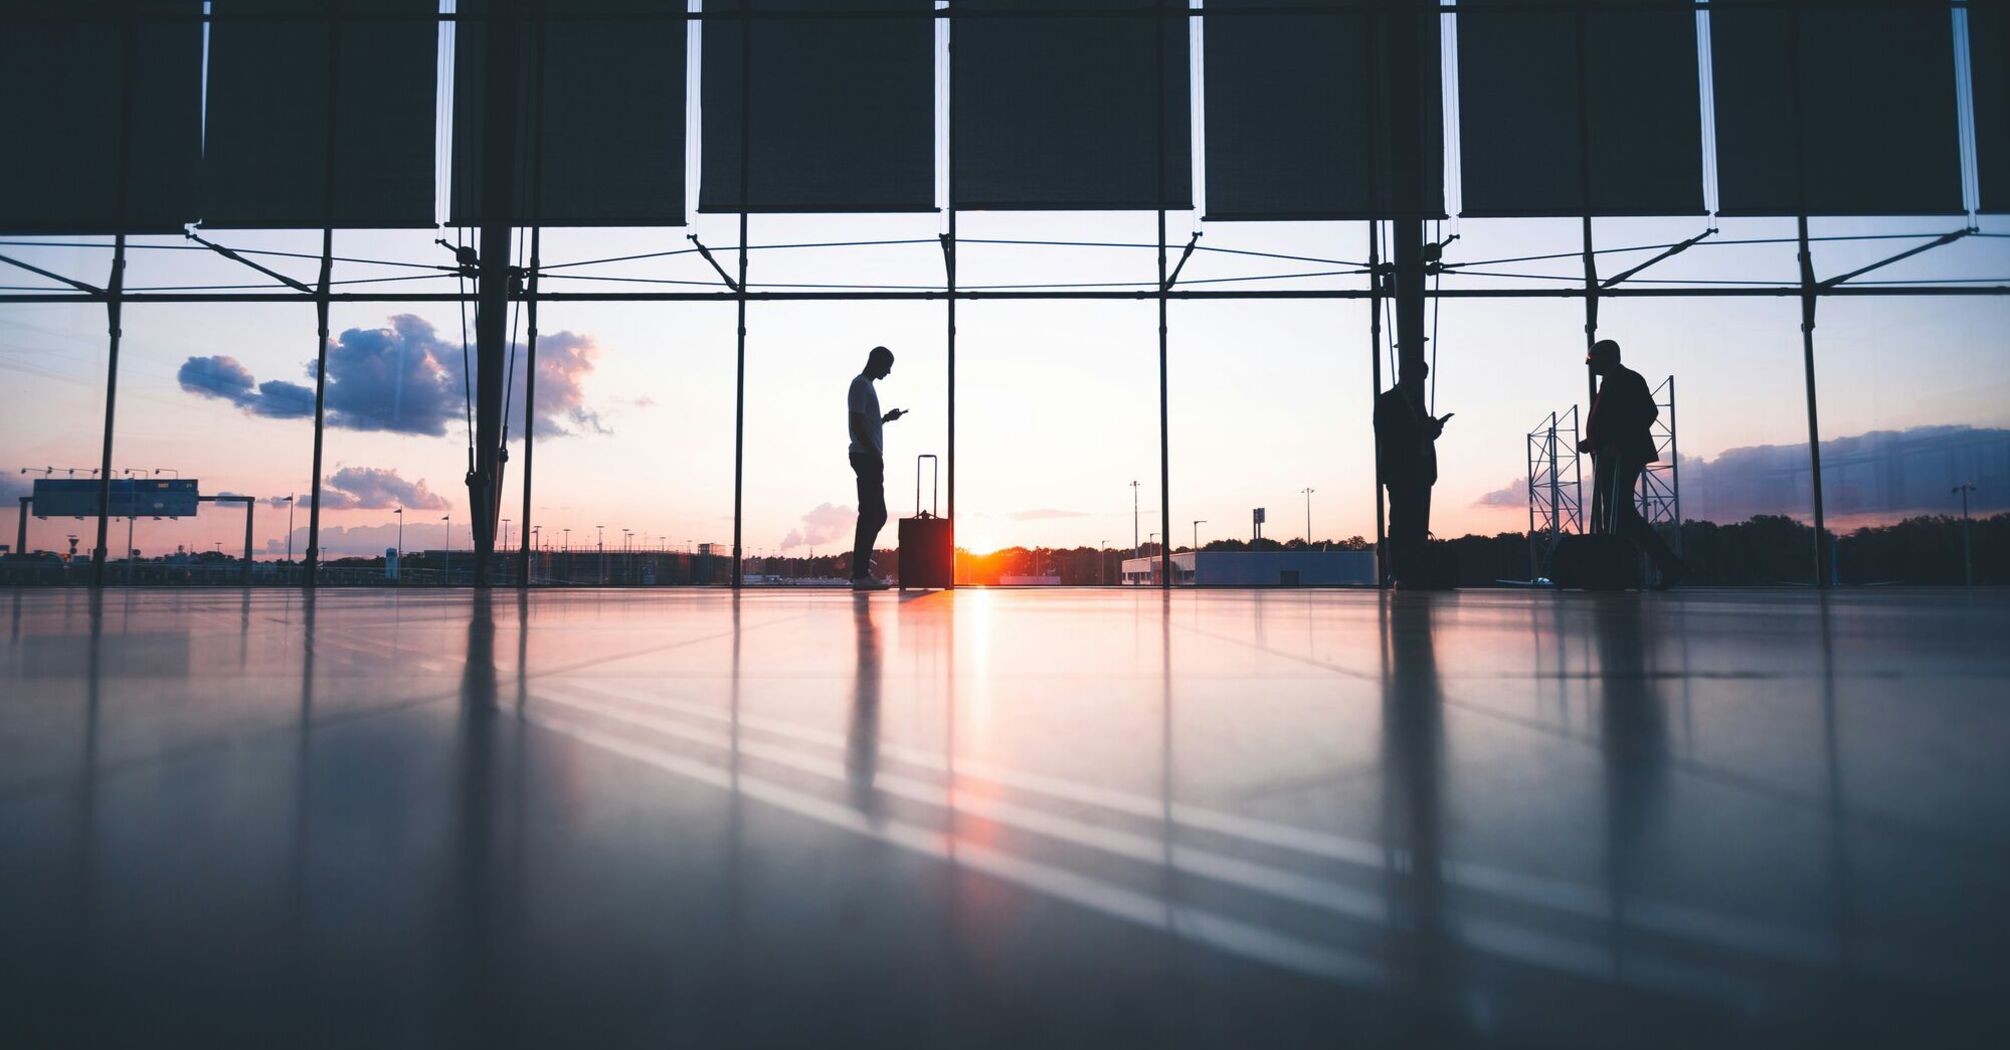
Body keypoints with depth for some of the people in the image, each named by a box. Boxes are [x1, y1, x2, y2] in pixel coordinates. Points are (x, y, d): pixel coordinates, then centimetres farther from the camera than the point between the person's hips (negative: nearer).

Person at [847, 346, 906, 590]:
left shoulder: (866, 386, 22)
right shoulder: (860, 385, -9)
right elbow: (857, 424, -18)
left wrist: (887, 418, 22)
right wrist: (875, 454, -20)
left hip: (870, 458, 10)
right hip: (866, 457, -10)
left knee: (876, 514, 12)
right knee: (871, 514, -10)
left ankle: (861, 564, 17)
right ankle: (861, 574, -10)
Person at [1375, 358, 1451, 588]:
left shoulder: (1417, 401, 24)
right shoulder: (1386, 402, 0)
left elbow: (1421, 433, 22)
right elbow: (1386, 436, -10)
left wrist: (1431, 429, 0)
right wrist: (1422, 431, -15)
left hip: (1420, 472, 7)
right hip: (1399, 472, -7)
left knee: (1419, 526, 2)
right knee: (1400, 524, -10)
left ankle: (1419, 575, 1)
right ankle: (1399, 575, -11)